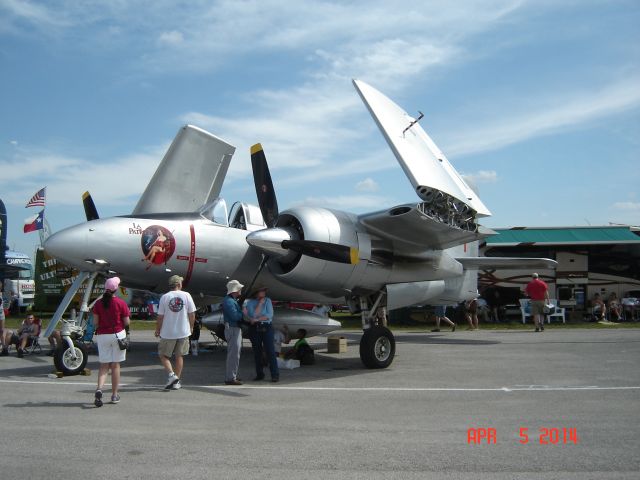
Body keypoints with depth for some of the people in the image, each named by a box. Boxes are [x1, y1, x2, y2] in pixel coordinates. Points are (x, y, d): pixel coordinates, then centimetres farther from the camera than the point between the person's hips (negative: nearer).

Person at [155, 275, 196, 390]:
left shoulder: (164, 297, -6)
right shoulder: (186, 295, -3)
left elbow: (160, 317, -4)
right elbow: (192, 314, -1)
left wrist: (157, 330, 10)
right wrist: (191, 327, 15)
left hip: (167, 333, -2)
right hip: (183, 332, 2)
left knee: (163, 355, 12)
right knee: (179, 356, 12)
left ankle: (171, 374, -6)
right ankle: (176, 382, 16)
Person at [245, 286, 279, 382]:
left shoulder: (267, 300, 2)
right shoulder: (250, 303, 3)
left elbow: (270, 315, -6)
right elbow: (253, 315, -11)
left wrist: (257, 319, -11)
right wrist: (260, 303, -10)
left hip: (266, 328, -1)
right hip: (255, 329, 2)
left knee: (270, 351, -7)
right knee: (257, 352, 6)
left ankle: (275, 375, -6)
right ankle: (259, 374, 15)